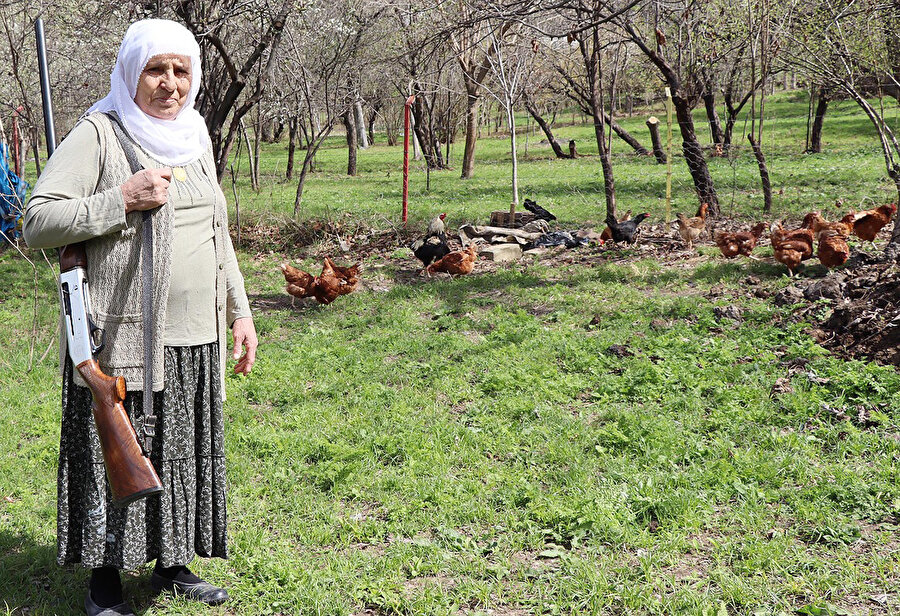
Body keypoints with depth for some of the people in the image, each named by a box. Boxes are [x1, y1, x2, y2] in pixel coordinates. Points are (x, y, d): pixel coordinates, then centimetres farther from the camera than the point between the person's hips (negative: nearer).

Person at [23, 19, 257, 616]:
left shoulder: (195, 138, 13)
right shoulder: (98, 134, -7)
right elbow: (38, 222, -13)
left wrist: (239, 310, 18)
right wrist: (124, 199, -21)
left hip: (195, 341, 6)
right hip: (122, 338, -6)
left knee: (184, 453, 13)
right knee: (115, 458, 3)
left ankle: (172, 563, 30)